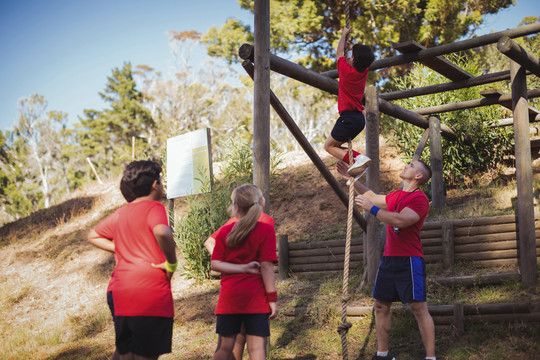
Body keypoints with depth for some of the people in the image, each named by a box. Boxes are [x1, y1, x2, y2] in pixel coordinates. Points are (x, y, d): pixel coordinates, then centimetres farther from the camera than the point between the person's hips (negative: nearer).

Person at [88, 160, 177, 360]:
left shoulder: (120, 213, 15)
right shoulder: (153, 207, -7)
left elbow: (93, 236, 29)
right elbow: (161, 232, -29)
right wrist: (171, 263, -15)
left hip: (118, 292, 7)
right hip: (151, 290, -7)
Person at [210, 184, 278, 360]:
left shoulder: (224, 231, 4)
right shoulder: (266, 230, -5)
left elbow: (215, 264, -2)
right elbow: (266, 266, -10)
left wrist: (242, 268, -7)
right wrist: (272, 297, -7)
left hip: (229, 298, 3)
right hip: (256, 299, -3)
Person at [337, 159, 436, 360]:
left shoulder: (419, 199, -10)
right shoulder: (395, 196, 16)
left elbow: (400, 220, -25)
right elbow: (373, 197, 33)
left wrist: (371, 208, -23)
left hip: (409, 261, -8)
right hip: (388, 259, 8)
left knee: (418, 307, -10)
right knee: (381, 305, 10)